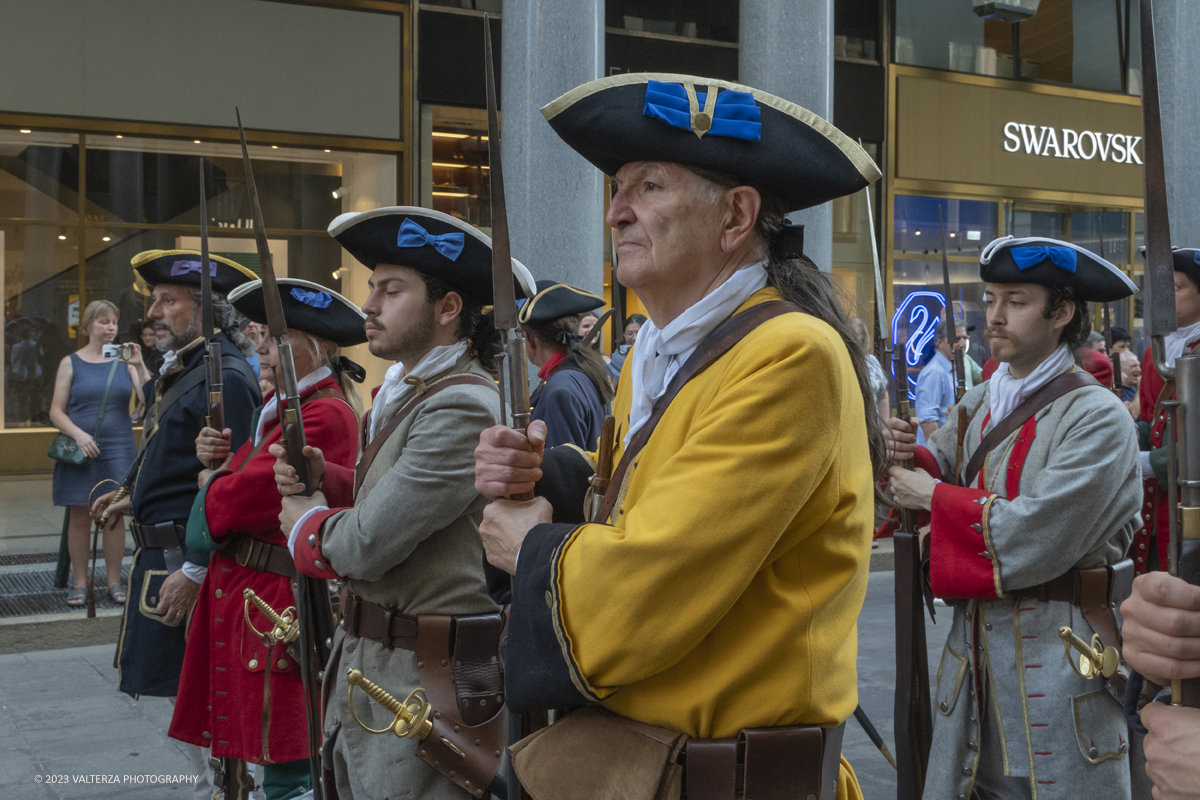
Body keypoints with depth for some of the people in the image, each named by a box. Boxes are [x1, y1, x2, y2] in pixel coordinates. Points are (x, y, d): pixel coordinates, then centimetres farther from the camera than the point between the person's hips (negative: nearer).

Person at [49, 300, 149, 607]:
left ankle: (114, 581, 13)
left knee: (115, 514, 3)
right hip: (80, 451, -1)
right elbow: (56, 412, 2)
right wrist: (78, 434, -13)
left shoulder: (125, 361, 6)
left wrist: (139, 366, -15)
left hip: (118, 449, 1)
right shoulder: (71, 363, 4)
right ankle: (80, 582, 13)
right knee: (80, 514, 3)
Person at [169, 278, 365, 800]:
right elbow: (240, 479, 17)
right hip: (240, 589, 9)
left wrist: (210, 482, 2)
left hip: (277, 604, -9)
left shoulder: (325, 415, -17)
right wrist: (215, 460, -4)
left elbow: (237, 501, -20)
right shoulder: (284, 404, 14)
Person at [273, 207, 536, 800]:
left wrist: (306, 521, -3)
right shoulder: (404, 391, 11)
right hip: (363, 662, 9)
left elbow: (367, 545, -23)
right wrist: (321, 478, -1)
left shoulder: (462, 407, -21)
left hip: (419, 686, -9)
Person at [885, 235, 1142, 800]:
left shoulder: (1097, 418, -14)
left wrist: (933, 496, -13)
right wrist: (908, 453, -13)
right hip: (975, 642, 6)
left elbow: (1036, 536, -23)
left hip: (1056, 656, -6)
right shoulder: (980, 404, 7)